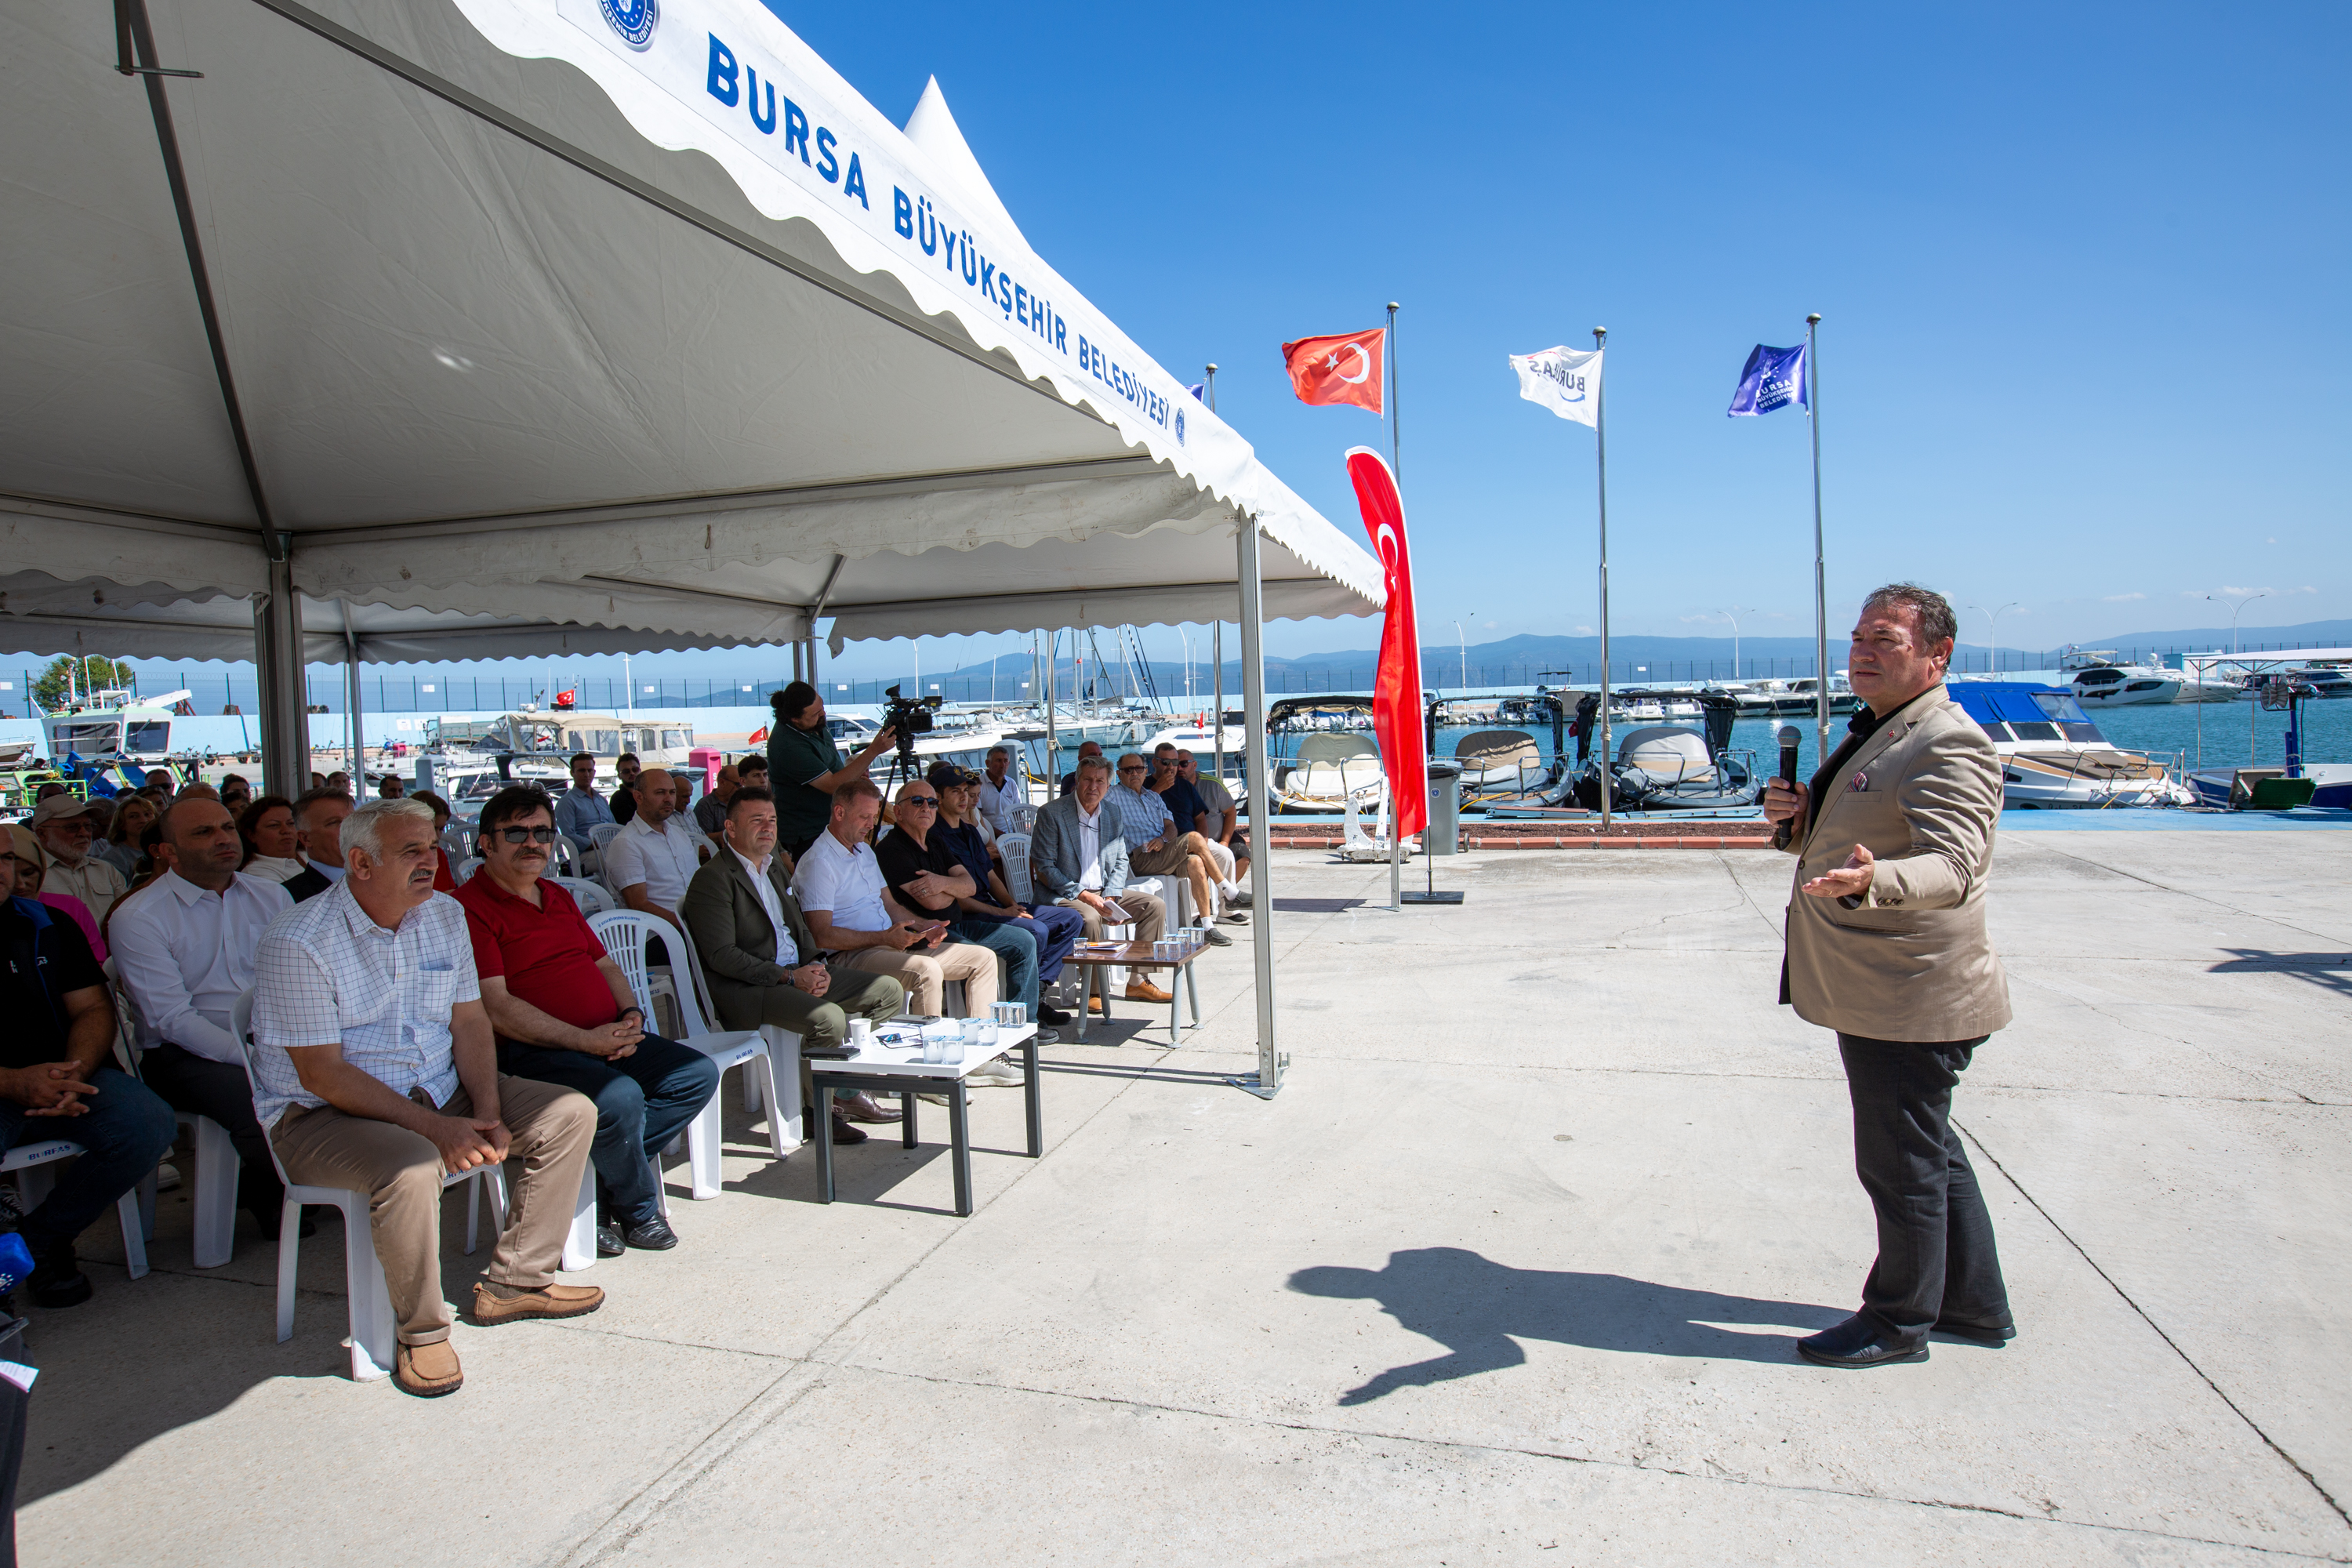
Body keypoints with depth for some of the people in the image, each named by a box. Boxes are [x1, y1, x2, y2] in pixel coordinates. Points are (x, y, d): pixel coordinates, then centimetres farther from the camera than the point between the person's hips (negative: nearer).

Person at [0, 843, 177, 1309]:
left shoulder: (49, 926, 14)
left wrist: (73, 1074, -10)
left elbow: (92, 1009, 10)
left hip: (62, 1078, 4)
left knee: (151, 1124, -23)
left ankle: (43, 1238, 3)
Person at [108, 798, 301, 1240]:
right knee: (260, 1104, -32)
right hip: (187, 1054, -4)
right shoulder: (137, 918, -4)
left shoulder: (272, 895, 11)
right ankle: (263, 1192, 3)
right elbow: (173, 1019, -12)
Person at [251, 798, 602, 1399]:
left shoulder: (445, 915, 5)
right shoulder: (298, 942, -16)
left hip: (440, 1092, 7)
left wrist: (487, 1113, -10)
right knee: (411, 1167, -37)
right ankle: (422, 1330, -12)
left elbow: (469, 1021, 6)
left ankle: (513, 1282, 4)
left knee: (570, 1113, -7)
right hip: (324, 1115, -7)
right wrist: (435, 1127, -26)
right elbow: (321, 1074, -20)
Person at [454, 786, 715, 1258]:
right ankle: (639, 1210, -3)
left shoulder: (559, 897, 22)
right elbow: (496, 1009, -16)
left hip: (607, 1039, 9)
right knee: (621, 1098, -32)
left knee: (698, 1073, -7)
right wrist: (585, 1041, -20)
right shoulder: (469, 909, -7)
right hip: (532, 1053, -8)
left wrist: (631, 1015, 2)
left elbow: (605, 965, 24)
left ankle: (598, 1187, -5)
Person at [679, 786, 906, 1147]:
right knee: (828, 1017, -33)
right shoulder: (711, 880, -9)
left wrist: (814, 965, 0)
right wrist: (788, 977, -21)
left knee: (890, 991, 0)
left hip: (797, 974, 9)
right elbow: (722, 956, -17)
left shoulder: (776, 866, 19)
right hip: (745, 989, -9)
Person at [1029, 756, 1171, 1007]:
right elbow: (1044, 867, -13)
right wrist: (1083, 895, -21)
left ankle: (1138, 982, 0)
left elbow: (1120, 861, 13)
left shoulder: (1113, 813, 9)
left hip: (1103, 893, 6)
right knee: (1089, 917, -36)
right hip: (1063, 895, -6)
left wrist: (1111, 898, -6)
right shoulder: (1051, 813, -10)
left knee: (1156, 906, -6)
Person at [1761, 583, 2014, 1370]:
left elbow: (1951, 865, -31)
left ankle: (1898, 1322, 20)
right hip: (1877, 993, 11)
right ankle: (1976, 1305, 37)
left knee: (1901, 1164, 3)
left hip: (1912, 1001, -11)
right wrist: (1800, 818, 3)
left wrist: (1871, 881, -51)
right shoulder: (1874, 734, 16)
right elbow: (1842, 841, 24)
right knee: (1930, 1155, 21)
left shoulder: (1950, 746, -17)